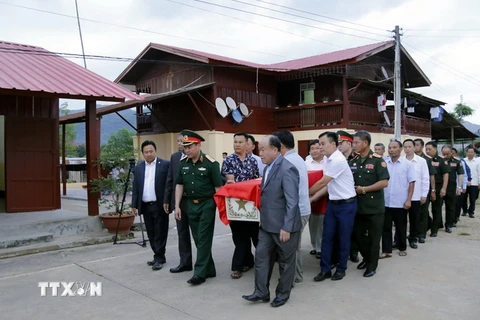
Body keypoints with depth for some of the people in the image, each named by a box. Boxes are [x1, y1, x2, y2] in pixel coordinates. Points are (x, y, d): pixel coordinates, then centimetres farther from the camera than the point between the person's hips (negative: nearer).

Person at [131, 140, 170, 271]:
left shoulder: (165, 164, -4)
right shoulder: (139, 167, 11)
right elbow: (136, 187, 12)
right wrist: (134, 205, 8)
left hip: (160, 205, -5)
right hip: (145, 206, 5)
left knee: (160, 234, 1)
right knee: (151, 234, 11)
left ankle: (159, 258, 9)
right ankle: (158, 256, 23)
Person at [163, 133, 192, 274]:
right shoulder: (174, 157, 9)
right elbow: (170, 180, 12)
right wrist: (166, 199, 11)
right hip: (178, 200, 6)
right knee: (182, 233, 13)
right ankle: (185, 262, 24)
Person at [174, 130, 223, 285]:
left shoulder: (211, 163, -13)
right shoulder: (183, 163, 3)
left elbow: (218, 187, -10)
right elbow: (179, 185, 8)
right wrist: (177, 206, 4)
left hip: (207, 204, -6)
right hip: (191, 204, 6)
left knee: (204, 239, -2)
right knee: (198, 239, 11)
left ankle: (200, 273, 5)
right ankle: (209, 269, 23)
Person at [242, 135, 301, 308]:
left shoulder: (287, 169, -20)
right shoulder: (269, 167, 9)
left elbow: (292, 202, -22)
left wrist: (286, 228, -22)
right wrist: (263, 219, 17)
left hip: (283, 225, -8)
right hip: (267, 224, 8)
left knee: (285, 261, 10)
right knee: (261, 256, 11)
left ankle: (283, 293, 27)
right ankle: (261, 292, 23)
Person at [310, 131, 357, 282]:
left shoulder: (338, 160, -22)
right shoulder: (328, 159, 6)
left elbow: (322, 182, -19)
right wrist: (313, 197, 1)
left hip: (346, 204, -8)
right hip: (332, 203, 8)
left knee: (343, 238, 7)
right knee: (327, 237, 8)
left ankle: (341, 269, 22)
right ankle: (325, 269, 16)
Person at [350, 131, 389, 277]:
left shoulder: (377, 160, -10)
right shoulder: (353, 161, 6)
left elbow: (384, 182, -17)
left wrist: (364, 189, -18)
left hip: (374, 206, -6)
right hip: (358, 206, 6)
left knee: (373, 238, 7)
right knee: (358, 235, 15)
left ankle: (372, 266, 20)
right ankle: (367, 258, 37)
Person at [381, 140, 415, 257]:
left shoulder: (407, 164, -4)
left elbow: (411, 183, -4)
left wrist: (409, 200, -10)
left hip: (401, 202, -2)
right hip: (385, 202, 2)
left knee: (401, 227, 11)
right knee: (386, 227, 6)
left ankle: (402, 248, 27)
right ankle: (386, 250, 13)